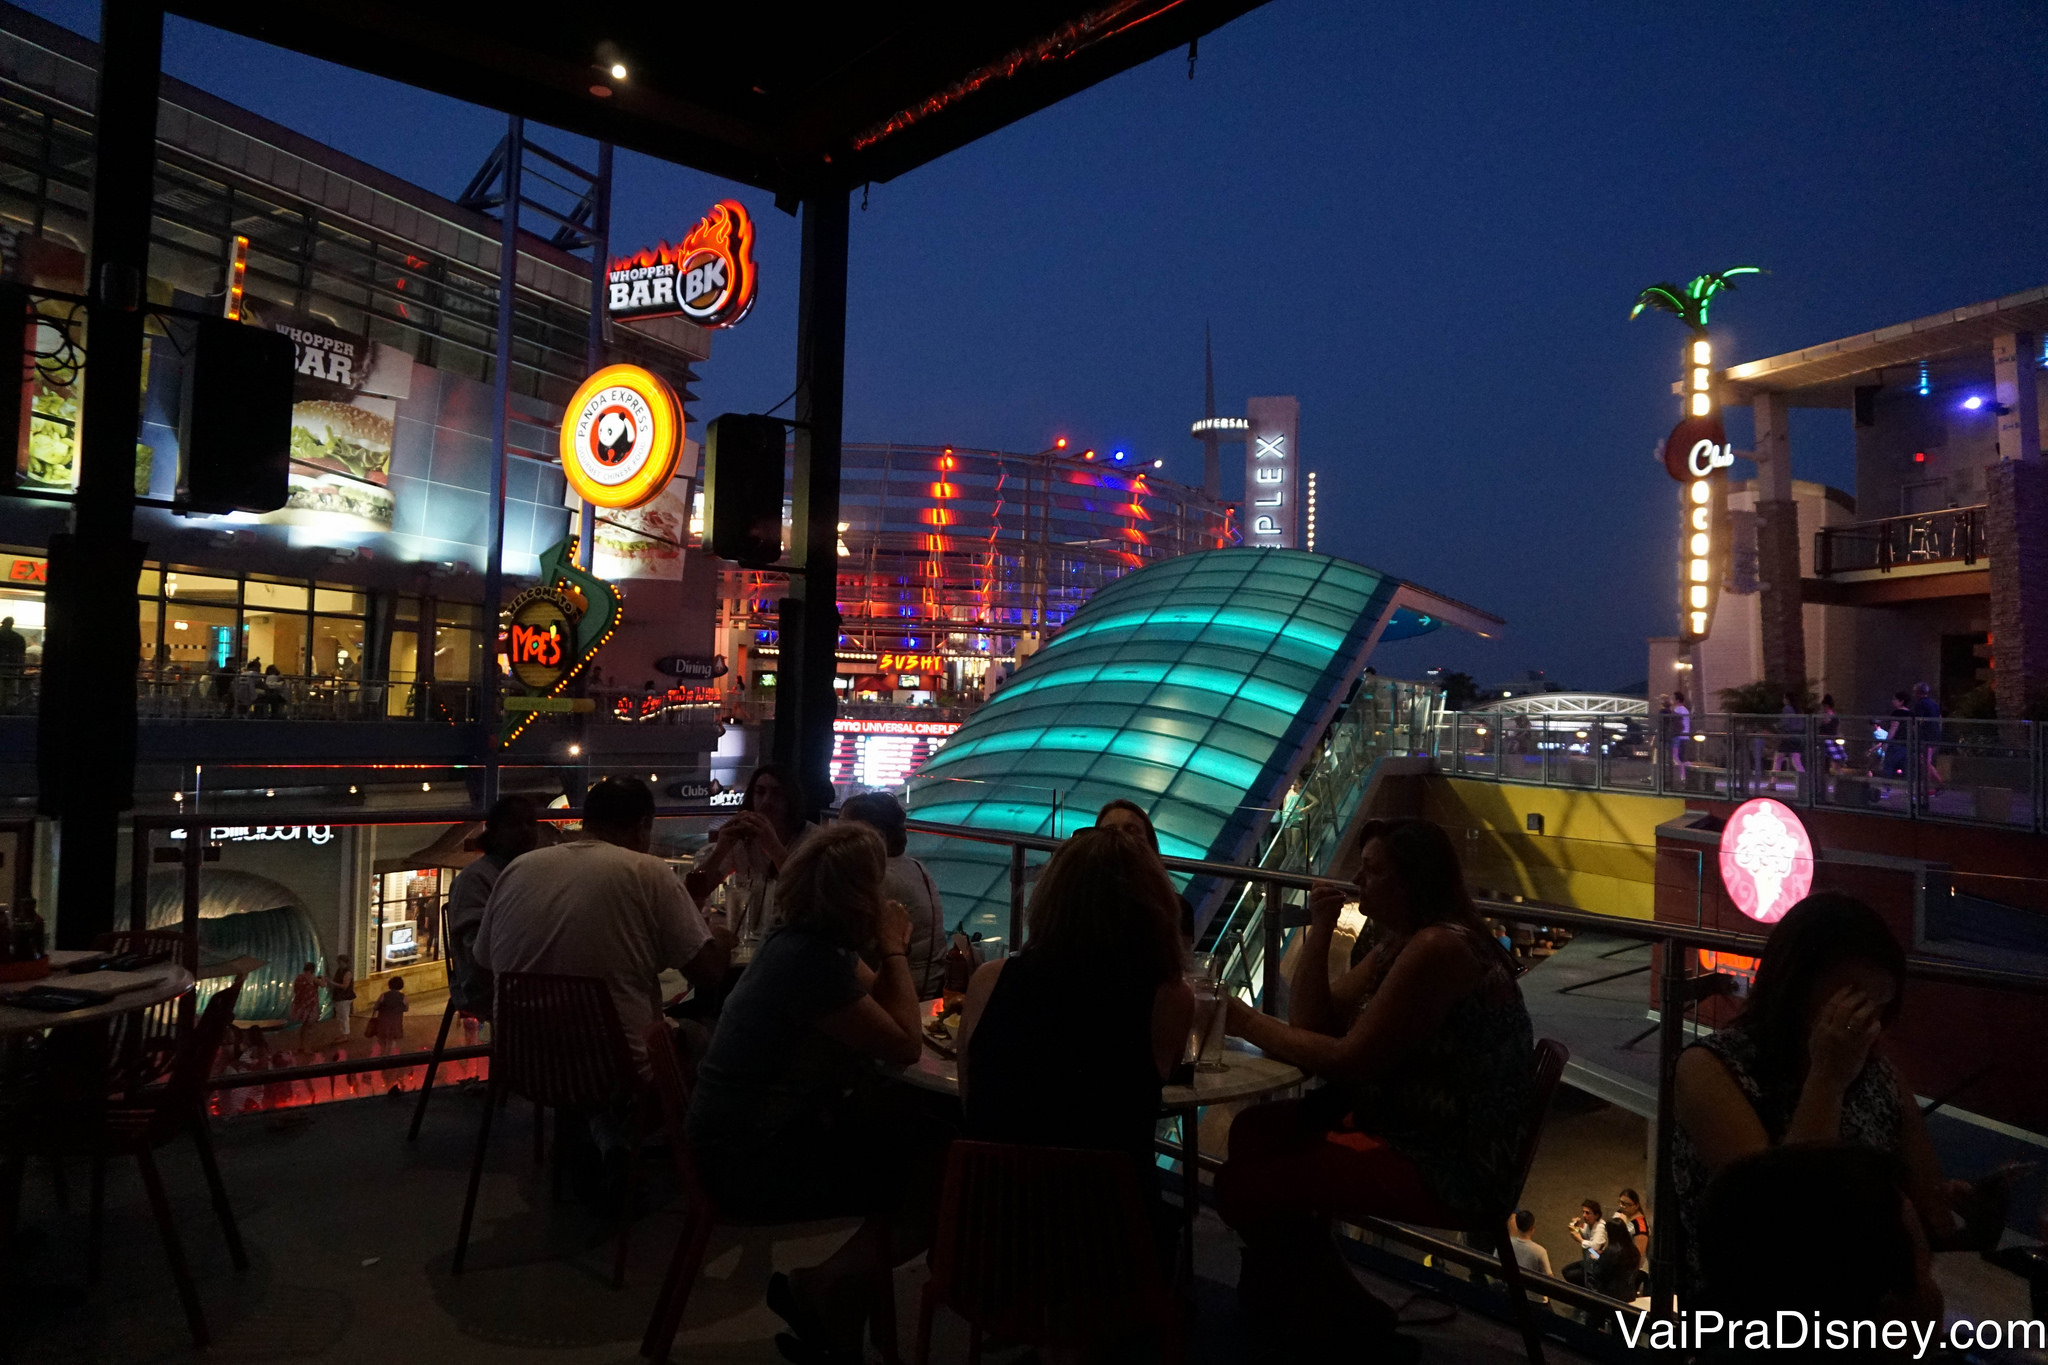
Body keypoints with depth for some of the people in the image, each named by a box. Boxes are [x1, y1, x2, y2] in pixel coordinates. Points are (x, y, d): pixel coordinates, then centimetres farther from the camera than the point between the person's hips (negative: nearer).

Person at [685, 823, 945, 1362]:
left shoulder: (807, 938, 4)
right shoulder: (812, 961, -28)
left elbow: (880, 1009, 13)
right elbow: (904, 1045, -20)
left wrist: (891, 952, -3)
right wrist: (895, 949, -12)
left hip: (769, 1128, 10)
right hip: (751, 1163, -10)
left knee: (934, 1144, 6)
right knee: (938, 1180, -8)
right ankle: (823, 1290, 9)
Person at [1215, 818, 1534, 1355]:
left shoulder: (1438, 948, -23)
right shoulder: (1399, 943, 9)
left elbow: (1348, 1061, -23)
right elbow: (1313, 1022, 7)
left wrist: (1246, 1022, -16)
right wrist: (1319, 929, -3)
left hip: (1450, 1165, -10)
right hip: (1402, 1124, 10)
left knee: (1243, 1187, -12)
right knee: (1254, 1131, 11)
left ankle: (1356, 1322, 13)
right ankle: (1277, 1295, 30)